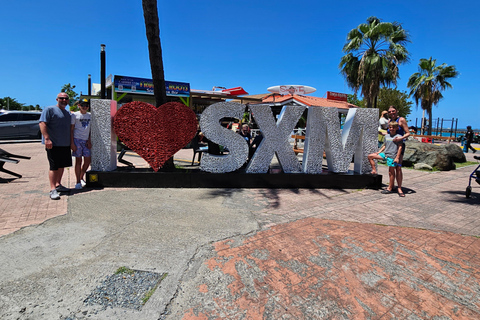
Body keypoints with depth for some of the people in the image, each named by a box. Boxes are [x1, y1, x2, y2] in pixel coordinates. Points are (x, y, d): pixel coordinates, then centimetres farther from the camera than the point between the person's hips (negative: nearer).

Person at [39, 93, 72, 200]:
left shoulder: (68, 113, 19)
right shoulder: (49, 109, -4)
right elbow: (42, 124, -14)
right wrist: (47, 138, -23)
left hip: (65, 144, 7)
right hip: (53, 144, -7)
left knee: (62, 166, 13)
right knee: (54, 167, -8)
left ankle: (58, 185, 25)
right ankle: (53, 190, -5)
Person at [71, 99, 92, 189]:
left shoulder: (90, 115, 12)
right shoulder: (74, 115, 0)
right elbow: (71, 129, -2)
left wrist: (89, 140, 4)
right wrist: (72, 143, -9)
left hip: (86, 141, 4)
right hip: (77, 140, -4)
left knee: (88, 160, 4)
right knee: (78, 160, -2)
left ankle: (81, 178, 23)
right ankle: (78, 182, 5)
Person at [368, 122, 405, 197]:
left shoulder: (398, 136, -6)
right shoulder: (386, 136, 12)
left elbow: (400, 147, -8)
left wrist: (397, 157, -14)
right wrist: (379, 152, 9)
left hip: (392, 156, -6)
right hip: (384, 154, 6)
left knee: (391, 172, 2)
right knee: (370, 156, -2)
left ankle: (390, 188, 10)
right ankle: (374, 170, 9)